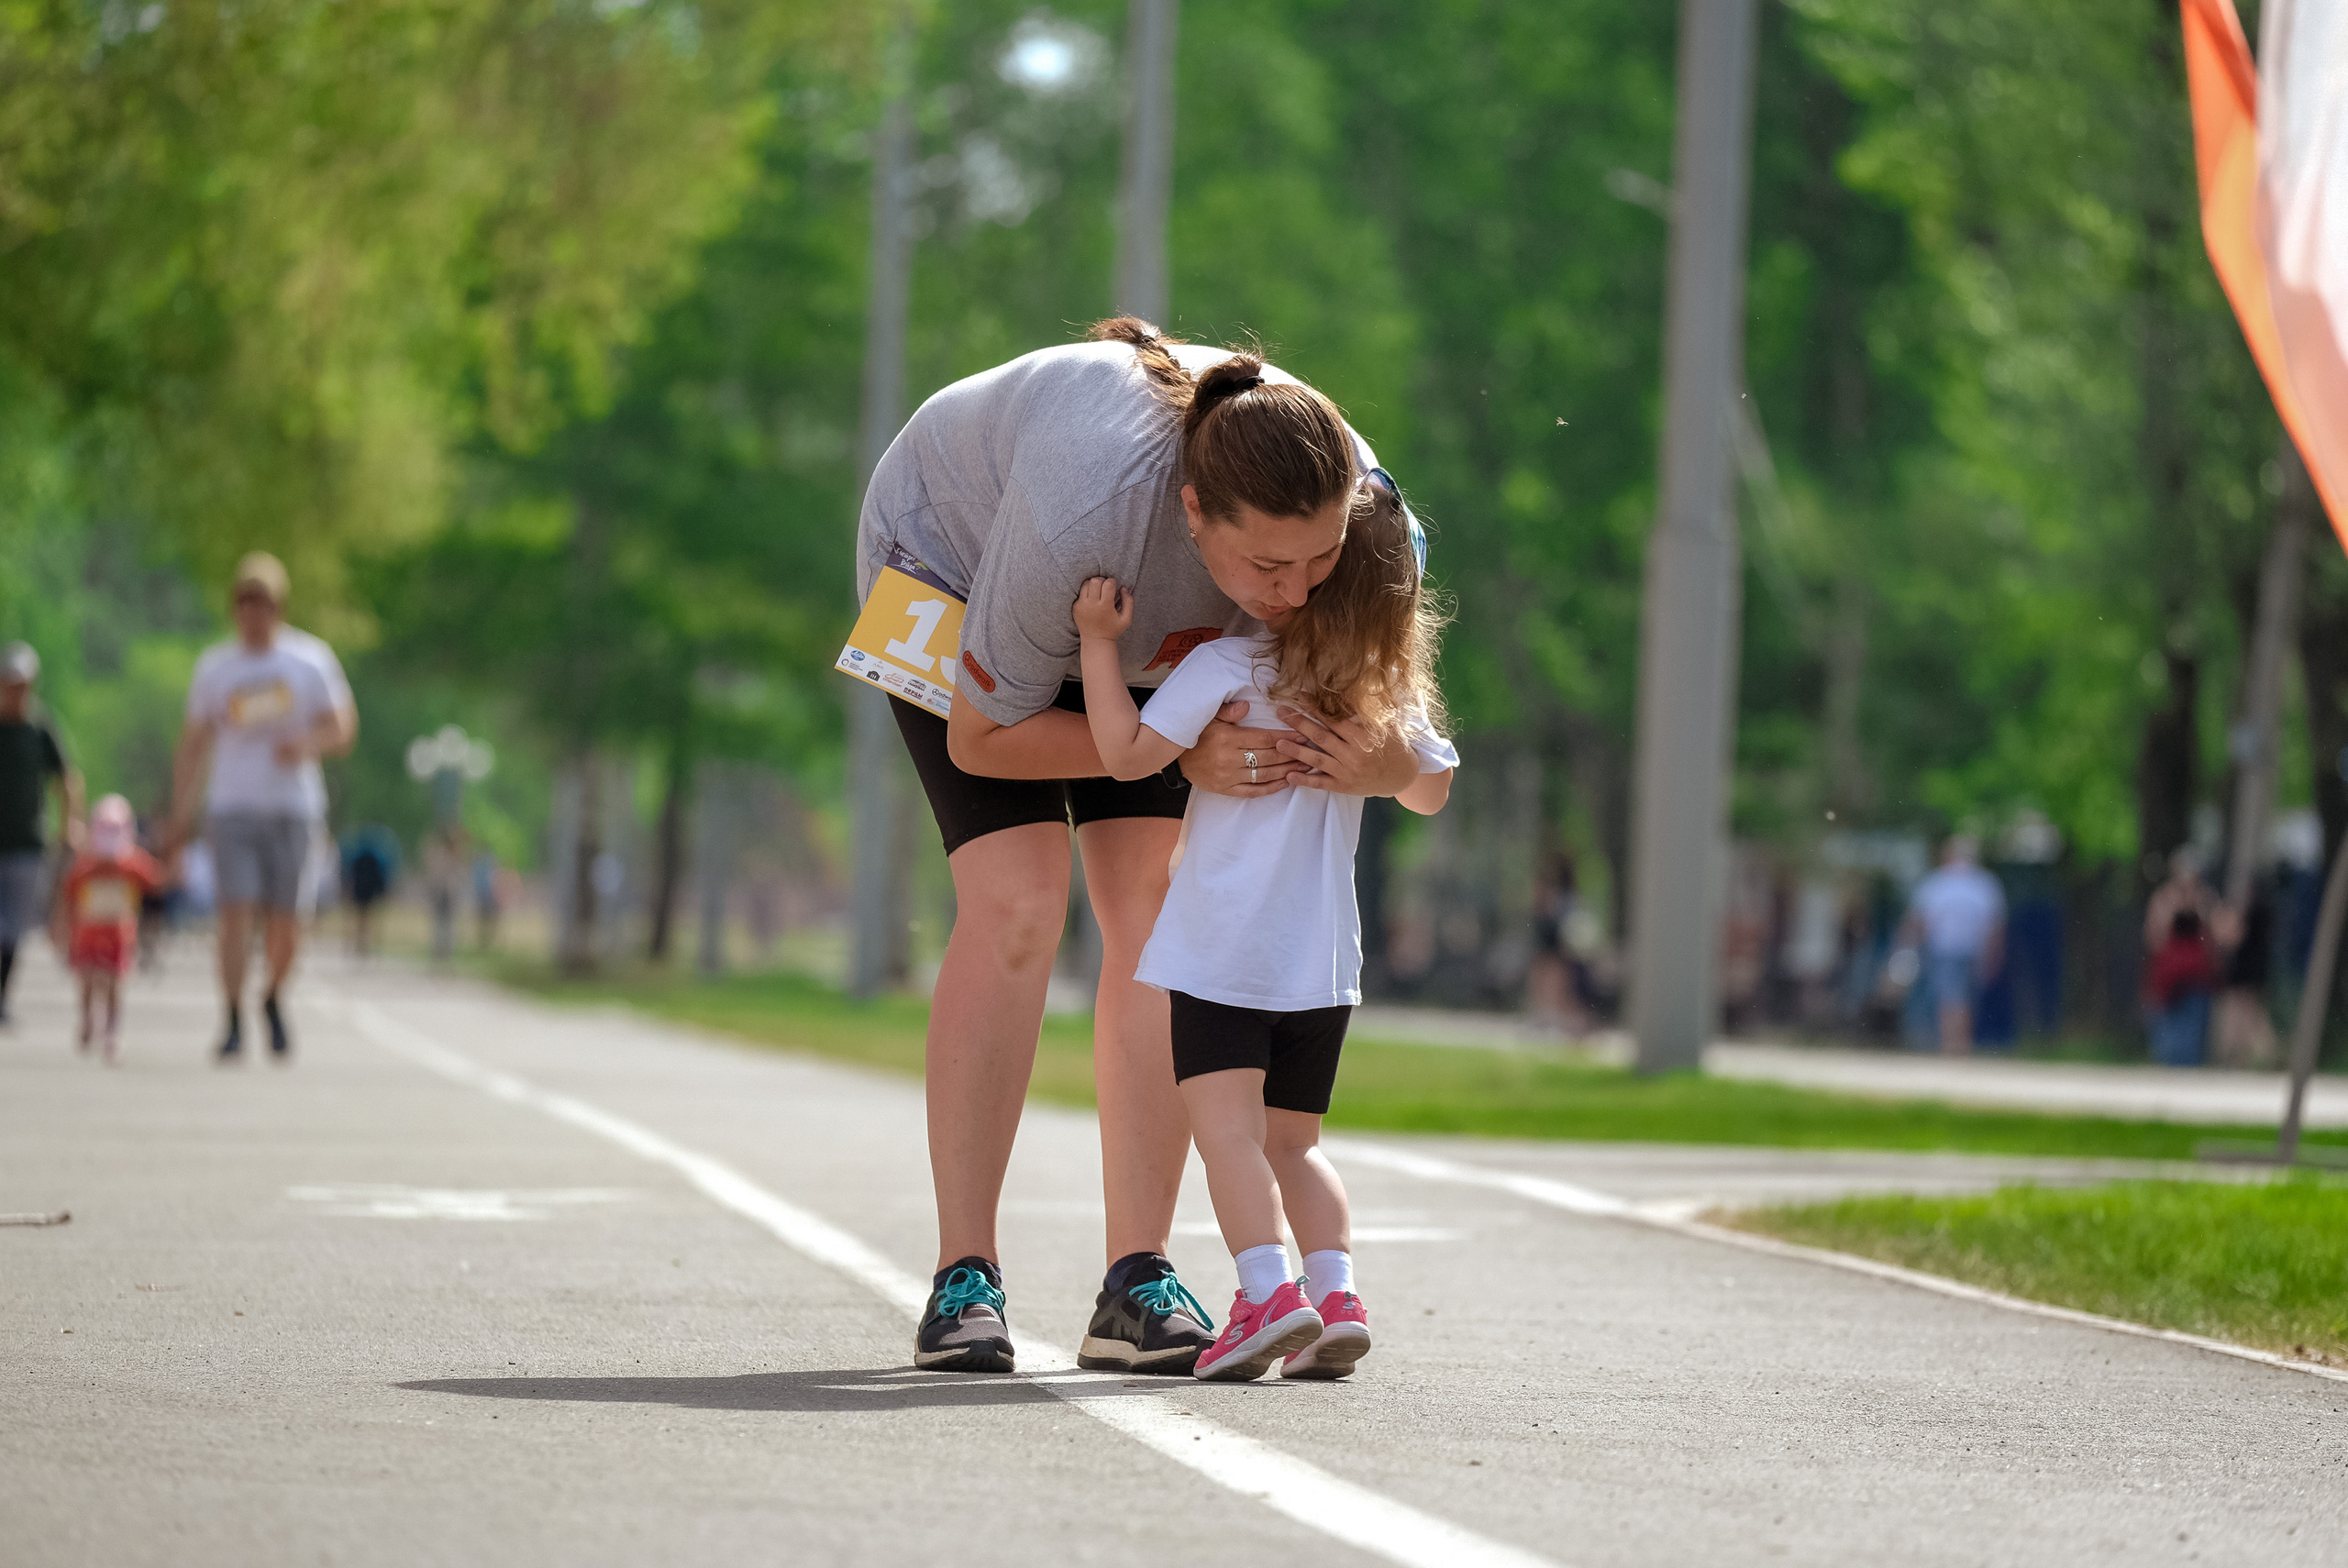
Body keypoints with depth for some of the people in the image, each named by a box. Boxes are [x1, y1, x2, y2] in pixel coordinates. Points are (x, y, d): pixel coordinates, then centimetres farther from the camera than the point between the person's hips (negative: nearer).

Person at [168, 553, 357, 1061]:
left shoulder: (311, 660, 3)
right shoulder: (215, 665, 7)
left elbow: (342, 728, 3)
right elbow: (193, 743, 12)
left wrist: (308, 745, -18)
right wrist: (181, 814, 7)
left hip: (293, 808, 0)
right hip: (231, 807, 0)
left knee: (285, 922, 2)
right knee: (236, 913, -12)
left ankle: (274, 998, 30)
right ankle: (233, 1024, -11)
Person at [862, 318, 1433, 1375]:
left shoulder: (1350, 495, -33)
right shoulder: (1082, 515, -46)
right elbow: (982, 737, -29)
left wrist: (1381, 762, -42)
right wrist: (1183, 755, -39)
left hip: (1135, 627, 4)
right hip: (950, 559, -4)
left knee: (1159, 903, -10)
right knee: (1015, 902, -19)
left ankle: (1135, 1287, -10)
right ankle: (963, 1280, -14)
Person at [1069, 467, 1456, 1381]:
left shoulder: (1227, 668, -8)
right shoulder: (1393, 701, 9)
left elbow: (1129, 754, -12)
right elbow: (1432, 793, 24)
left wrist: (1099, 642, -6)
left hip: (1222, 954, -6)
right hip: (1326, 962, 6)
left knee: (1226, 1128, -11)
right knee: (1292, 1141, 16)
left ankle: (1269, 1290, -28)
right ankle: (1336, 1290, -1)